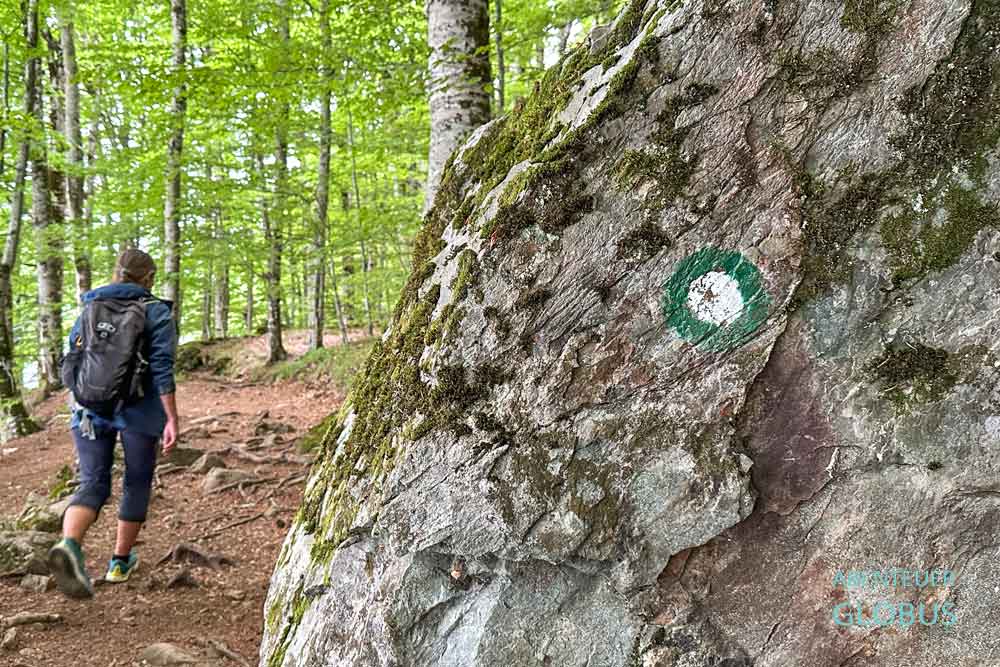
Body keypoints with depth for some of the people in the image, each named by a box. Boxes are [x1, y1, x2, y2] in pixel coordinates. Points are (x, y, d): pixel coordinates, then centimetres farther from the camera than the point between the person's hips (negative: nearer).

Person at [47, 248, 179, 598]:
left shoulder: (89, 310, 10)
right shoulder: (157, 312, -4)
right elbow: (162, 367, -15)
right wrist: (172, 420, -15)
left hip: (90, 408, 3)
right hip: (138, 410, -3)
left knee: (93, 485, 1)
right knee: (137, 483, 16)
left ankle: (69, 546, -29)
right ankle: (120, 561, 25)